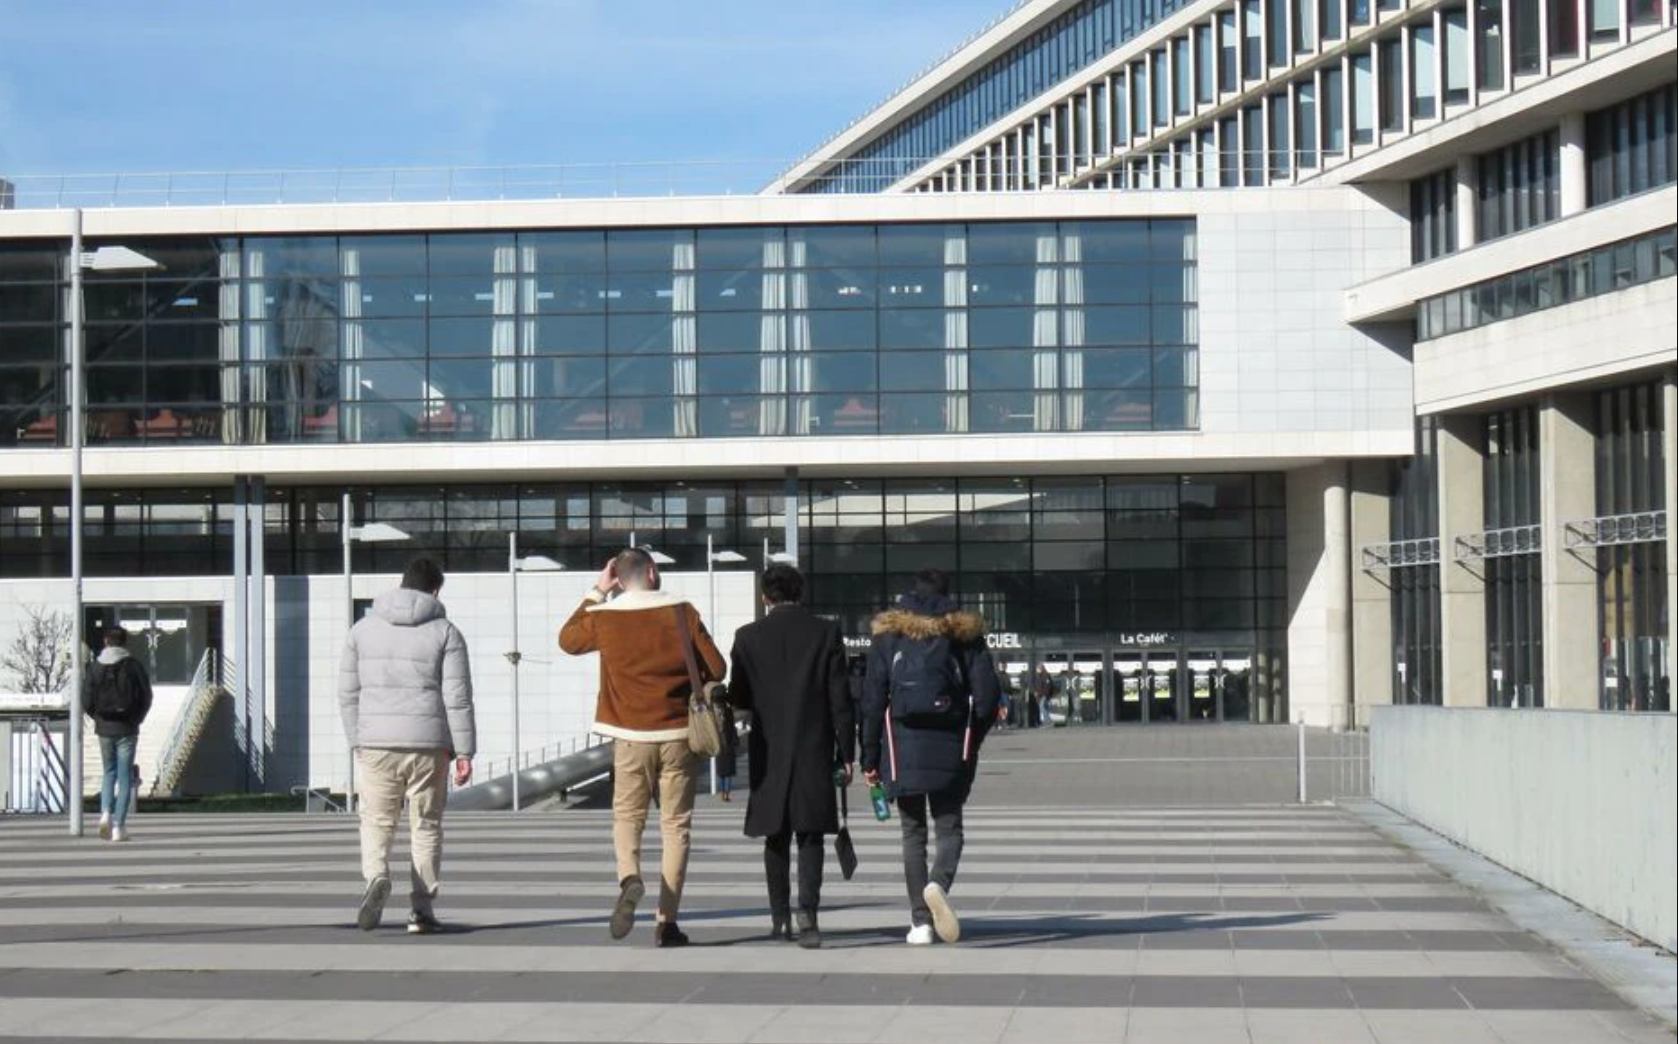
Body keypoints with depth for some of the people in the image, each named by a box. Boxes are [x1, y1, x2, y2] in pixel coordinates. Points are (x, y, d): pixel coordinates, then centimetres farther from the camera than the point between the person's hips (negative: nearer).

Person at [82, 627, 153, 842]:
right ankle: (118, 827, 0)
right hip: (127, 730, -2)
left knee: (109, 772, 18)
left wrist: (98, 717, 14)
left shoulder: (96, 668, 0)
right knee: (125, 777, 3)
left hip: (104, 728, 2)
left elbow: (86, 701, -3)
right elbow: (146, 698, -5)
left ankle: (106, 813, -3)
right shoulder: (134, 667, -5)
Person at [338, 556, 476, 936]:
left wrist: (357, 741, 16)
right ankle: (421, 910, 8)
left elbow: (348, 693, 9)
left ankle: (376, 877, -18)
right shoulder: (445, 633, 0)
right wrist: (464, 751, -3)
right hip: (428, 744, -1)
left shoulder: (364, 628, 8)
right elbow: (457, 698, -5)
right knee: (426, 826, 8)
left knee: (377, 822, 10)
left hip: (376, 744, 1)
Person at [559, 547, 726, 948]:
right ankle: (667, 921, 4)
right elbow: (716, 668, -2)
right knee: (675, 824, 6)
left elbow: (567, 639, 18)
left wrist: (595, 594, 20)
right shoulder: (682, 612, -4)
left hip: (631, 737, 0)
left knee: (627, 816, 14)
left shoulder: (604, 618, -3)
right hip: (679, 734, 0)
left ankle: (629, 878, -17)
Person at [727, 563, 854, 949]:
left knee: (776, 835, 12)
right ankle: (807, 910, -16)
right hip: (815, 749, -1)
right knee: (810, 834, 2)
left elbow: (739, 698, 3)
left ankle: (780, 918, 16)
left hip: (769, 751, 1)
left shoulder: (748, 637, -2)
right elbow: (840, 699, -3)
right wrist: (846, 753, 2)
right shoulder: (826, 633, -2)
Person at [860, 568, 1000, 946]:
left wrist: (869, 758, 4)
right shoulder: (964, 632, 6)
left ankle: (920, 921, 2)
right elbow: (988, 692, 0)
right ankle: (939, 884, -25)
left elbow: (873, 699, 0)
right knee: (949, 828, 7)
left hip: (904, 745, 0)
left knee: (913, 832, 7)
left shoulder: (888, 634, 5)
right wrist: (973, 738, 14)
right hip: (951, 746, 0)